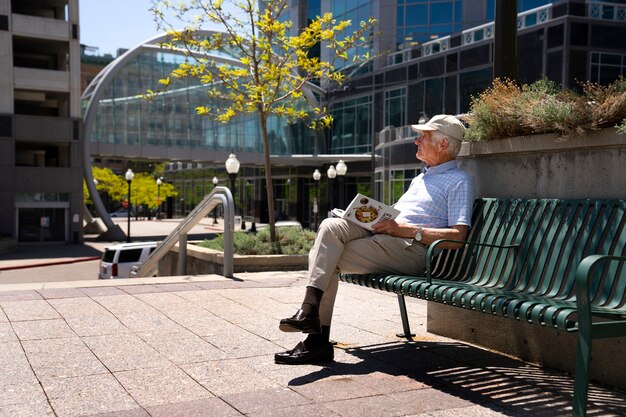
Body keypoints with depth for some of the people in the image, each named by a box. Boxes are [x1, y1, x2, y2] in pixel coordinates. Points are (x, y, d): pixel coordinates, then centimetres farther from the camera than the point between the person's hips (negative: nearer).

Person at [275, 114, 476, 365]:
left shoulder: (460, 181, 3)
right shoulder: (421, 178, 32)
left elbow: (457, 236, -10)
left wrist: (404, 229, -14)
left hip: (412, 248, -8)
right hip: (383, 237, 8)